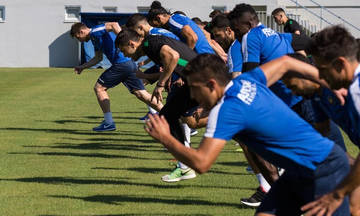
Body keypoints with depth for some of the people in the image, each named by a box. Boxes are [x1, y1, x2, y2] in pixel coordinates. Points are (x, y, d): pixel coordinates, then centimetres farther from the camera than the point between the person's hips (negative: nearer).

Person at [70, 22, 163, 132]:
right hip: (130, 64, 10)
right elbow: (98, 58, 34)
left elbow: (114, 25, -20)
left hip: (122, 64, -10)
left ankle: (108, 122, 2)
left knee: (99, 88, 2)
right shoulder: (95, 37, 25)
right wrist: (82, 67, 33)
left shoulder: (95, 32, -5)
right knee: (141, 94, 8)